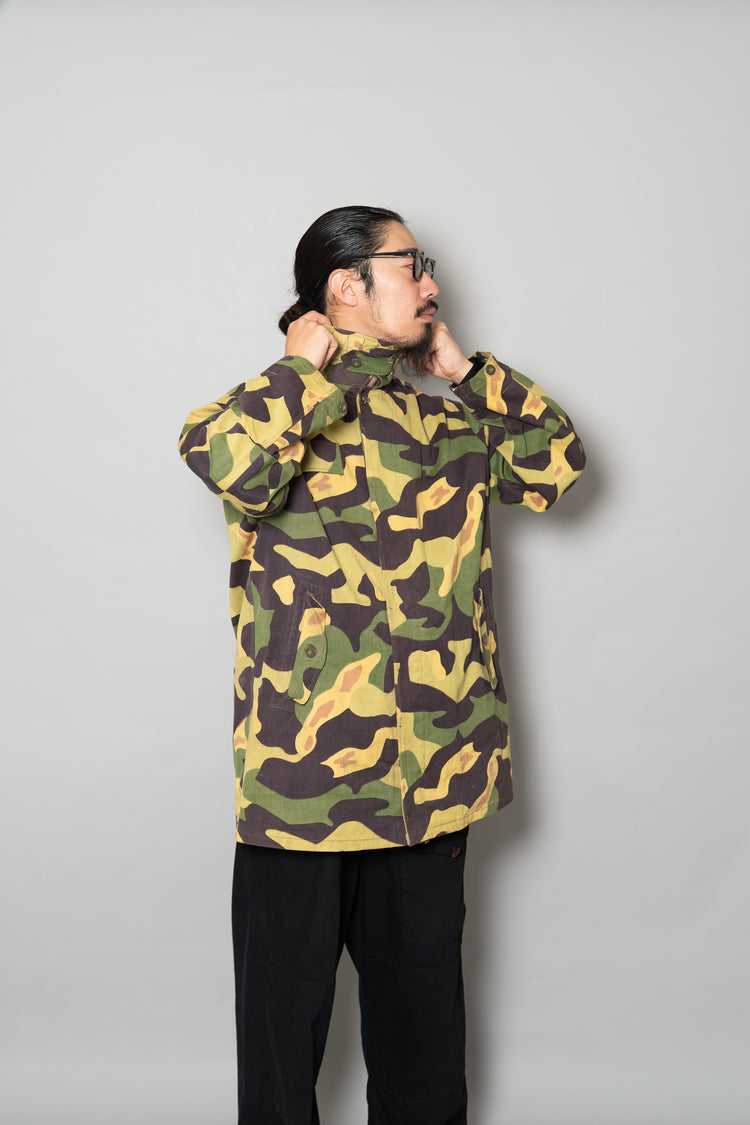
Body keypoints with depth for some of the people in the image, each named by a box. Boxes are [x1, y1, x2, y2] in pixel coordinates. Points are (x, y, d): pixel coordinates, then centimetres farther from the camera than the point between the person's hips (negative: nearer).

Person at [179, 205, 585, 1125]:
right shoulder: (286, 409, -9)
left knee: (422, 968, 20)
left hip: (435, 761, 6)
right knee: (290, 979, 10)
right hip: (309, 760, -6)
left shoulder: (442, 408, 12)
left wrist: (464, 369, 7)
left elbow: (557, 461, 12)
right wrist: (306, 368, -16)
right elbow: (224, 459, -31)